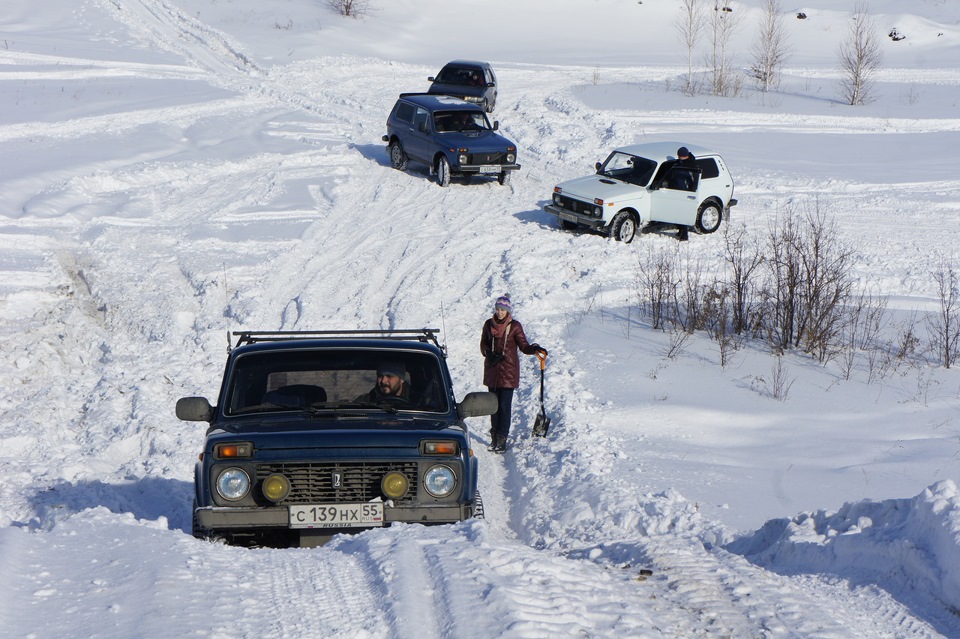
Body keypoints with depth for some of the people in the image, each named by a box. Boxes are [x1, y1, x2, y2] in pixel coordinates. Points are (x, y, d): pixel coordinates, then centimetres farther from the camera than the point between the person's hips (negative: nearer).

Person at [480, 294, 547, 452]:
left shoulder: (515, 326, -4)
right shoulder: (489, 324, 5)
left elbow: (524, 346, -2)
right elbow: (483, 344, 12)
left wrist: (535, 349, -22)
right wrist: (490, 354, -9)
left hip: (508, 371, -3)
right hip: (492, 370, 3)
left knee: (505, 405, -5)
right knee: (494, 404, 8)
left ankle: (502, 439, 0)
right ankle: (494, 437, 18)